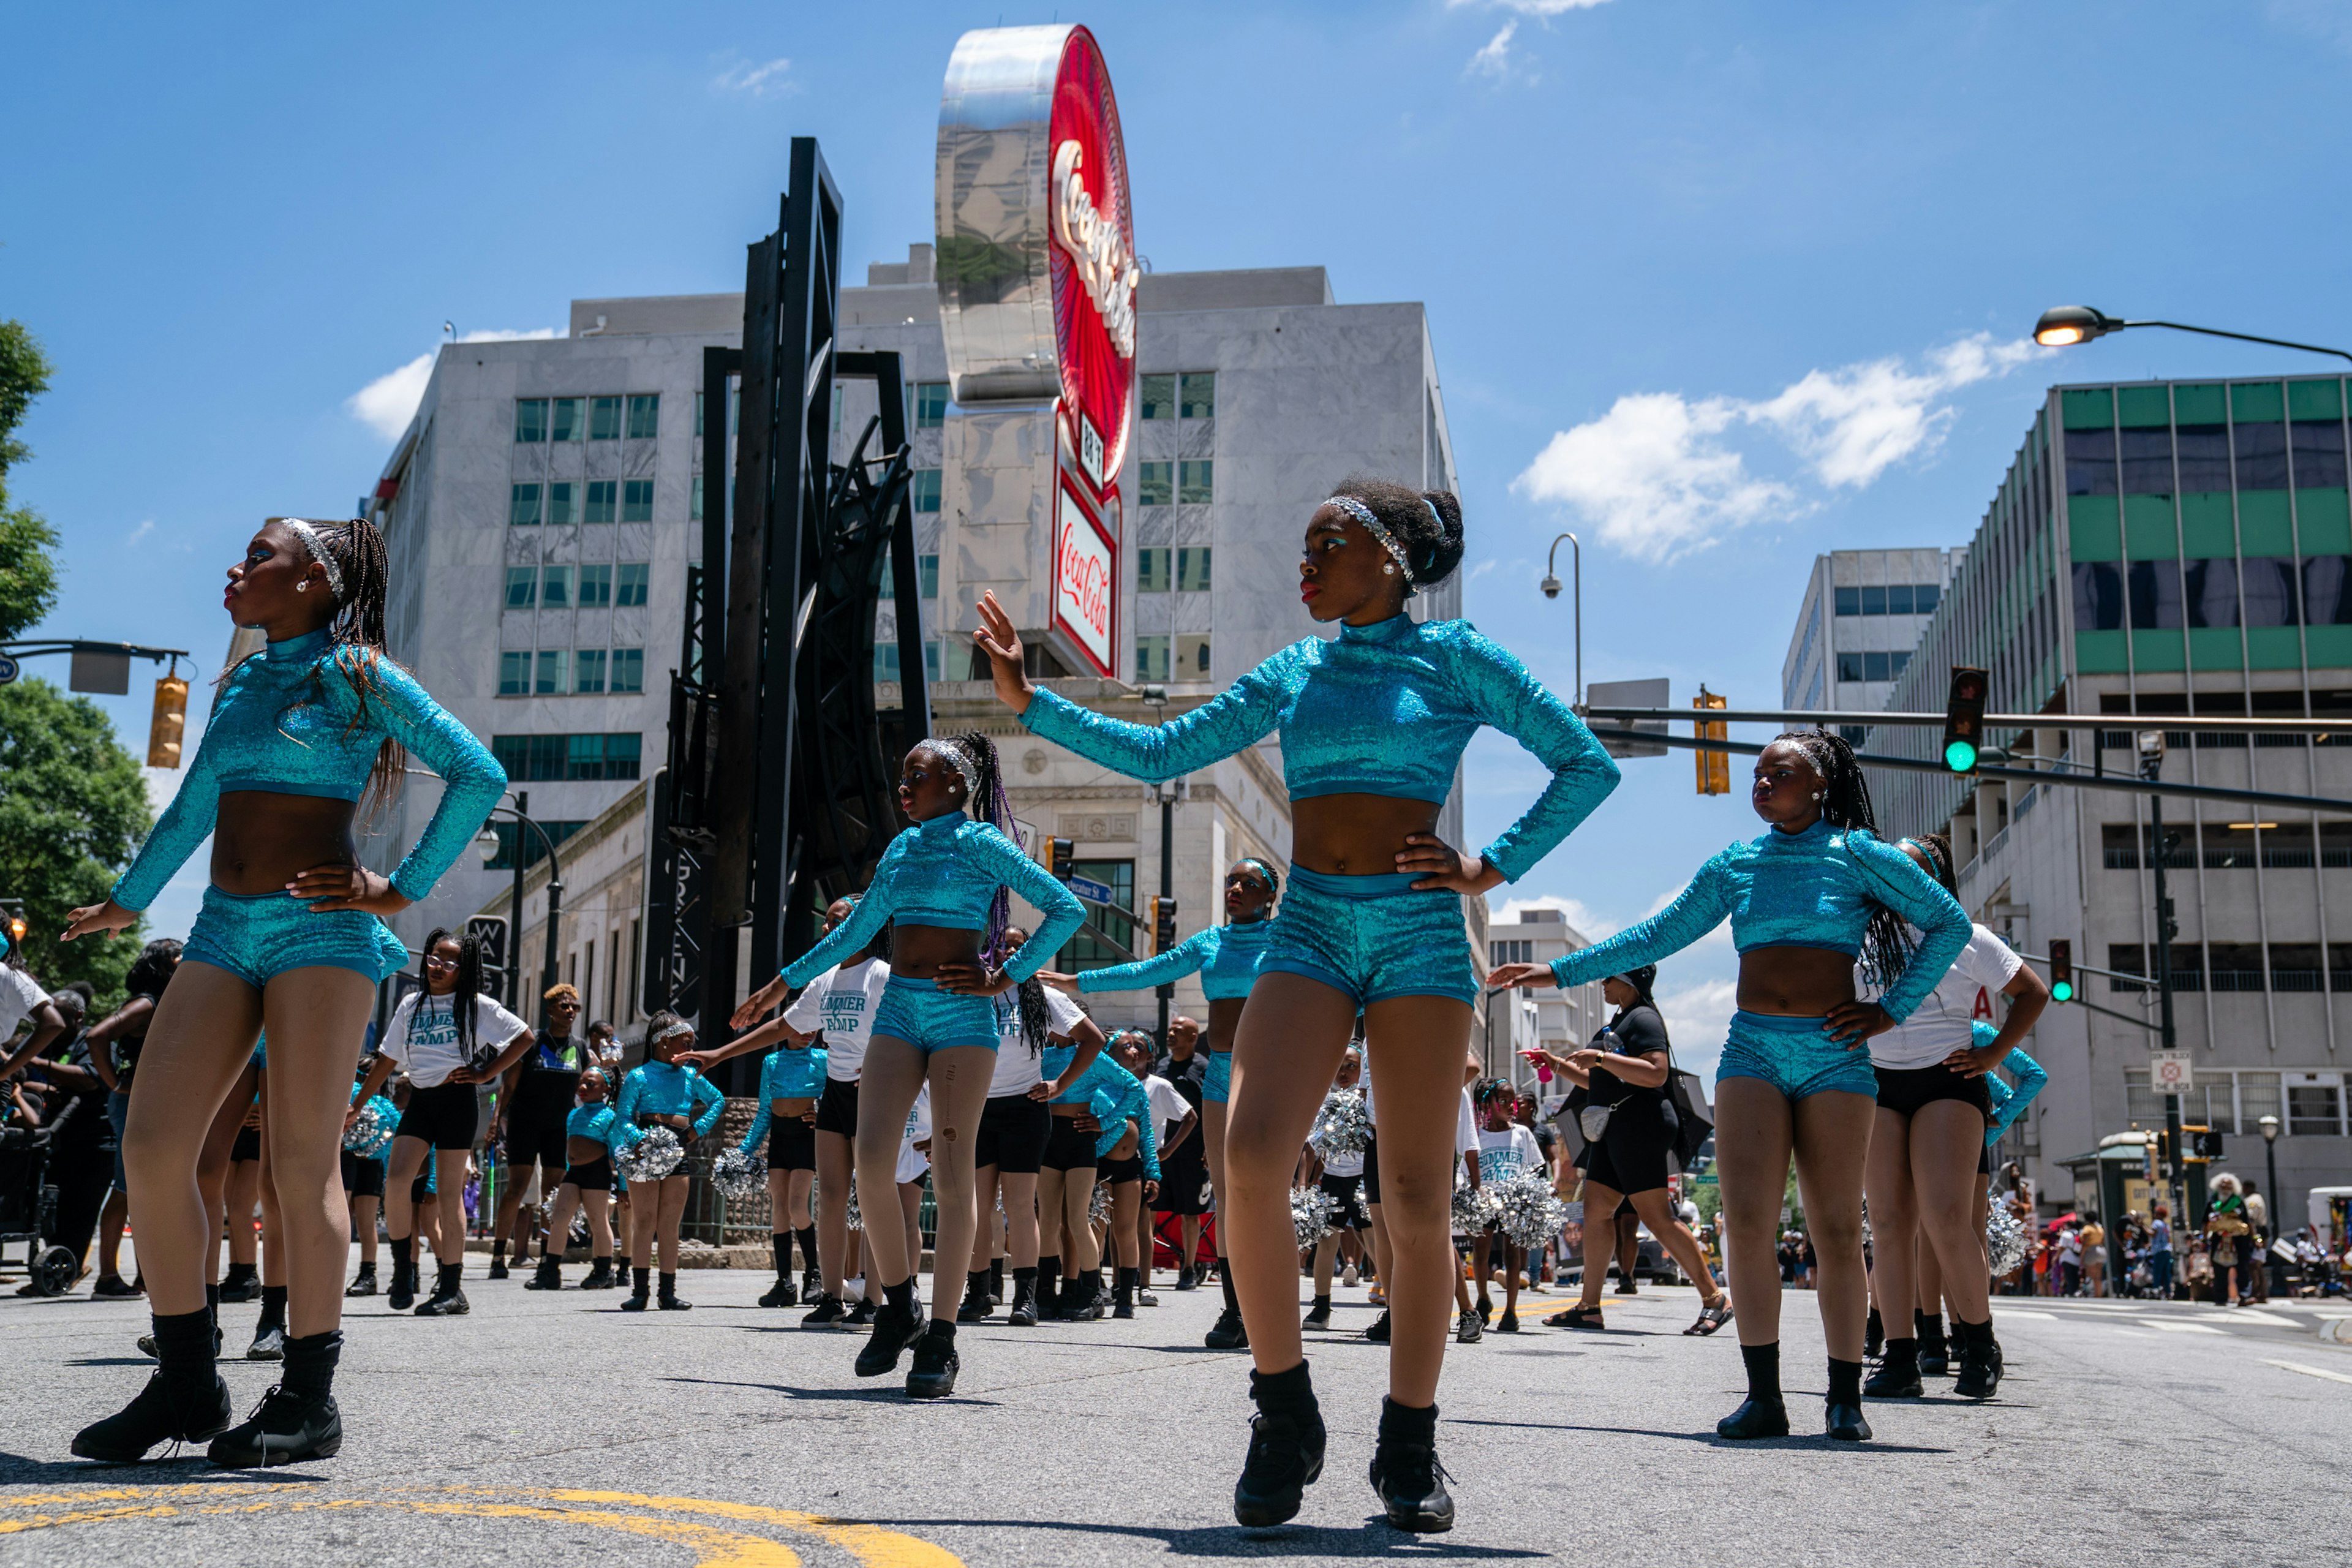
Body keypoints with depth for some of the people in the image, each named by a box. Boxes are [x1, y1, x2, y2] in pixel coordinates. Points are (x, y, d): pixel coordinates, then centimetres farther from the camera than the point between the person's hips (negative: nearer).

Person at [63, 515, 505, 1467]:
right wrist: (126, 905, 42)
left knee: (302, 1158, -9)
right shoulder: (239, 685, 19)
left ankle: (309, 1399, -3)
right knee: (152, 1145, -4)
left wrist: (403, 890, -6)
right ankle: (186, 1385, 7)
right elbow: (194, 808, 32)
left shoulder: (356, 674, 0)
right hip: (224, 930, 7)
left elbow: (480, 774, -5)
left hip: (319, 930, -6)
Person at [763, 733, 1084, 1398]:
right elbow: (857, 929, 27)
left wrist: (1006, 979, -9)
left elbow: (1067, 908, -6)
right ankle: (898, 1309, 7)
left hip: (962, 1015, -5)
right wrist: (787, 980, 29)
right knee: (871, 1163, -10)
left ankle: (941, 1339, -3)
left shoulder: (981, 843, -1)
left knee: (952, 1175, -7)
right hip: (900, 1009, 5)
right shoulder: (901, 847, 16)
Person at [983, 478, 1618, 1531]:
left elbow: (1587, 765, 6)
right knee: (1249, 1159, -19)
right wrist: (1029, 702, 12)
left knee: (1416, 1198, -2)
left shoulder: (1454, 657, 5)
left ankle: (1409, 1450, 14)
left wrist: (1495, 868, -1)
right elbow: (1159, 753, 16)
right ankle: (1284, 1418, -2)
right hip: (1310, 928, 3)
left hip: (1419, 930, -2)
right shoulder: (1294, 673, 16)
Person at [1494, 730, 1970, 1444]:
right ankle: (1763, 1397, -3)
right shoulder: (1733, 867, 13)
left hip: (1834, 1055, -2)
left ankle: (1845, 1398, 8)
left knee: (1836, 1232, -3)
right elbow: (1656, 936, 18)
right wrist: (1561, 970, 14)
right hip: (1753, 1050, 2)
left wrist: (1892, 1010, 3)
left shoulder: (1860, 857, 5)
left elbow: (1950, 923, 10)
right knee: (1747, 1225, -9)